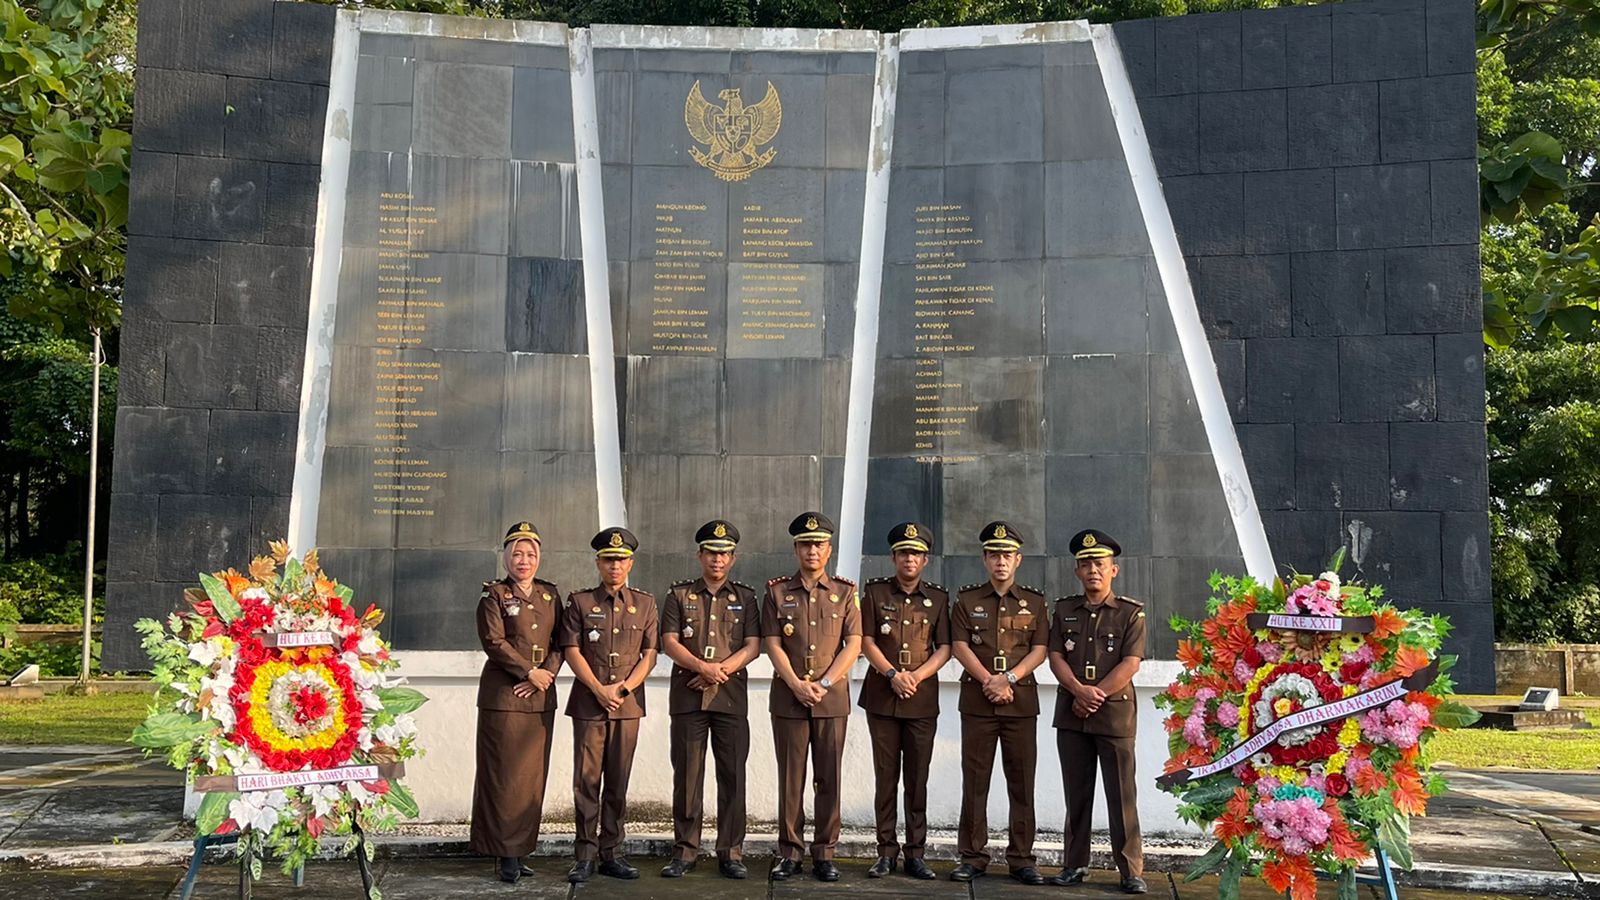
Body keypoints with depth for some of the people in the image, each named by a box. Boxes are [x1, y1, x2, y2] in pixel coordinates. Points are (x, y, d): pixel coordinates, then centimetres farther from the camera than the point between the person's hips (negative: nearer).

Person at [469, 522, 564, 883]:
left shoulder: (550, 593, 12)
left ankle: (523, 849, 12)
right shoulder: (494, 595, -1)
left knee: (533, 775, 6)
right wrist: (530, 671, -12)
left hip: (541, 695, 5)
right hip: (503, 694, -5)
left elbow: (560, 643, 8)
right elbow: (494, 642, -10)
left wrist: (546, 674, -8)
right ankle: (507, 855, 2)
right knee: (505, 774, -3)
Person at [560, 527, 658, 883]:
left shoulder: (645, 603, 9)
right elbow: (572, 651, -2)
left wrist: (624, 687, -9)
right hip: (588, 702, -2)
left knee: (618, 781, 6)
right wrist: (599, 690, -11)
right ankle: (585, 855, 5)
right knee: (587, 779, -1)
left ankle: (611, 853, 13)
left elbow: (650, 655, 5)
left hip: (629, 703, 2)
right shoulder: (580, 602, 4)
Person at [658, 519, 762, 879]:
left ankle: (731, 854, 8)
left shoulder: (745, 597, 10)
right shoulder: (679, 594, 8)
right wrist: (703, 667, -16)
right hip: (687, 697, 0)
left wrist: (721, 670, -12)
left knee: (732, 776, 1)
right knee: (687, 775, 2)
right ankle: (685, 852, 10)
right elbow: (669, 642, -1)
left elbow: (753, 646, 2)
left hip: (731, 698, 1)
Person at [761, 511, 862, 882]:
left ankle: (825, 853, 12)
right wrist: (797, 685, -14)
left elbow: (853, 644, -1)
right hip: (788, 696, 0)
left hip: (832, 697, 0)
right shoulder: (777, 592, 4)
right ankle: (790, 852, 12)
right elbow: (773, 645, -1)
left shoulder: (845, 592, 5)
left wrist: (824, 684, -12)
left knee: (829, 778, 3)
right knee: (791, 778, 4)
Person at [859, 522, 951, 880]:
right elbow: (866, 641, 0)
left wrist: (916, 676, -12)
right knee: (886, 777, 3)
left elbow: (944, 648, 4)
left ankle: (916, 854, 9)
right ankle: (886, 853, 9)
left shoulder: (937, 598, 7)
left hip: (922, 699, 1)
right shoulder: (876, 592, 5)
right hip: (882, 698, 0)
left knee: (918, 779, 3)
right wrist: (893, 675, -12)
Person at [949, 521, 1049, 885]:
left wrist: (1008, 678, -13)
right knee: (975, 782, 2)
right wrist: (989, 681, -12)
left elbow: (1039, 650, 2)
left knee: (1022, 783, 2)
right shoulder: (967, 599, 7)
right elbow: (960, 646, -1)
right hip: (977, 701, 0)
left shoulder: (1034, 602, 9)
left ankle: (1021, 859, 10)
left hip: (1021, 701, 0)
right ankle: (973, 856, 9)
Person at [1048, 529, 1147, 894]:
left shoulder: (1131, 612, 0)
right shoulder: (1064, 610, 10)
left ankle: (1131, 870, 4)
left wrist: (1095, 695, -13)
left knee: (1122, 795, -2)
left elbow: (1130, 664, -8)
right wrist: (1080, 691, -14)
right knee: (1076, 793, 9)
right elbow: (1055, 657, 2)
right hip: (1071, 713, 3)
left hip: (1115, 713, -3)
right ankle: (1075, 864, 17)